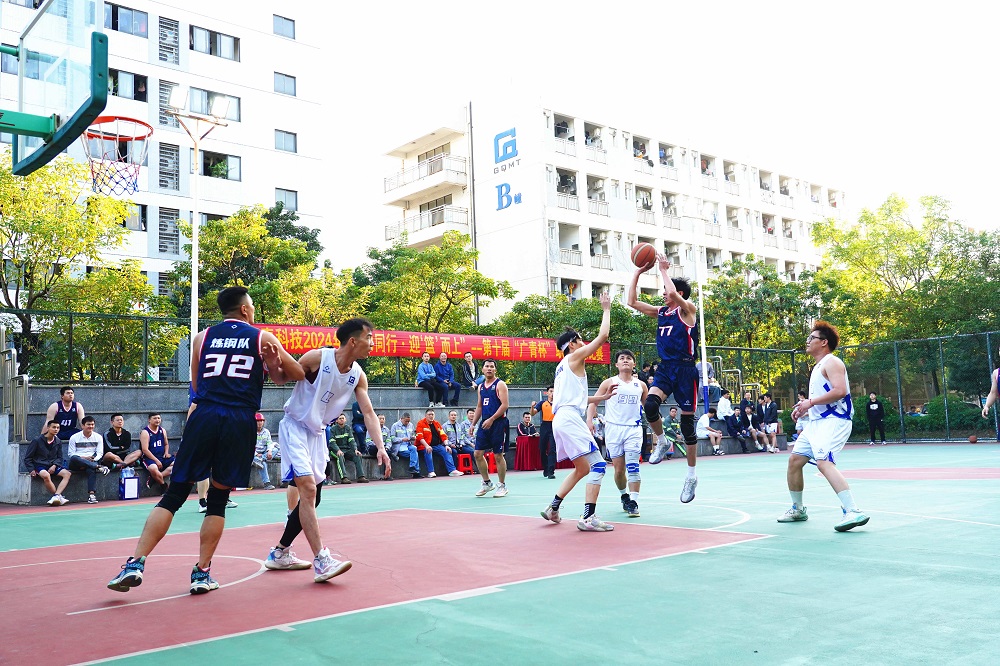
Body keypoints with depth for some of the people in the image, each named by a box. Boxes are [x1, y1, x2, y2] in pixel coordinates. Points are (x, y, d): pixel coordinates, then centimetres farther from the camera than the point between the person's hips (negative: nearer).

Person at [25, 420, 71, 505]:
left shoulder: (58, 442, 8)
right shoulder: (37, 441, -4)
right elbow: (27, 458, 0)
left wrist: (54, 465, -6)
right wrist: (32, 470, -12)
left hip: (52, 466, 5)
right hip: (39, 466, -5)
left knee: (67, 473, -23)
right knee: (46, 475, -38)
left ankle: (56, 496, -34)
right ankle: (60, 497, -29)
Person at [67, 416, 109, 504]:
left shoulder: (98, 437, 13)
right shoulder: (74, 438, 8)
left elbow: (100, 453, 8)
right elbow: (71, 454, 2)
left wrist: (92, 459, -14)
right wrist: (83, 458, -15)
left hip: (92, 462, 0)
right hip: (76, 464, 0)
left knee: (91, 470, -37)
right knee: (74, 458, -38)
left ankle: (92, 494, -46)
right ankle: (99, 467, -40)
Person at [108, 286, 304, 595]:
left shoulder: (203, 336, 15)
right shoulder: (263, 338, 10)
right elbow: (297, 374, 18)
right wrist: (272, 367, 32)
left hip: (205, 416, 1)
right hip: (240, 422, -1)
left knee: (174, 494, 5)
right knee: (218, 499, 9)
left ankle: (136, 564, -4)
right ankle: (202, 572, 10)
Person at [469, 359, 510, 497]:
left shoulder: (500, 384, -6)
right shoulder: (481, 387, 15)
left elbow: (504, 405, -14)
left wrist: (491, 419, -20)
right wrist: (473, 424, 14)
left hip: (498, 423, -7)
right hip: (485, 424, 7)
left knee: (498, 455, -2)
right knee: (478, 453, 4)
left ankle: (502, 486, 10)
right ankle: (487, 483, 18)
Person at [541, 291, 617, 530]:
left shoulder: (563, 366, 26)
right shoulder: (574, 356, 1)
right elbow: (603, 335, -4)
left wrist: (599, 398, 31)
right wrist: (606, 309, 7)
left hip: (561, 419, 10)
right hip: (571, 418, -10)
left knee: (582, 469, 20)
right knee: (598, 465, -11)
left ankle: (553, 508, 18)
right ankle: (588, 518, -19)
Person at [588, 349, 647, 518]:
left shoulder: (640, 385, 9)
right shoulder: (609, 383, 3)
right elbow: (593, 403, 3)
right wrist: (590, 420, -11)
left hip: (633, 429, 0)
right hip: (613, 428, 0)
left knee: (633, 466, -13)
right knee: (619, 469, 5)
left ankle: (633, 503, -12)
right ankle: (624, 496, 28)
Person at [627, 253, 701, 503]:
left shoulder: (688, 309, -5)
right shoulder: (660, 312, 13)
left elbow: (673, 293, -25)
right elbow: (632, 302, 10)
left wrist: (664, 270, -11)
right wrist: (637, 273, 6)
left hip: (685, 369, -5)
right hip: (665, 368, 5)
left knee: (687, 422, 2)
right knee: (650, 404, -24)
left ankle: (691, 475, 15)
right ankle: (661, 442, 6)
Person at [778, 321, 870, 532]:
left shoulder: (831, 362, -9)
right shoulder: (818, 366, 22)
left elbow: (840, 391, -24)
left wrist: (811, 402, -20)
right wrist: (805, 408, 16)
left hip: (833, 420, -11)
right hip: (816, 422, 11)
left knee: (824, 462, -28)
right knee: (794, 460, 11)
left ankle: (853, 512, -32)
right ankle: (797, 509, 24)